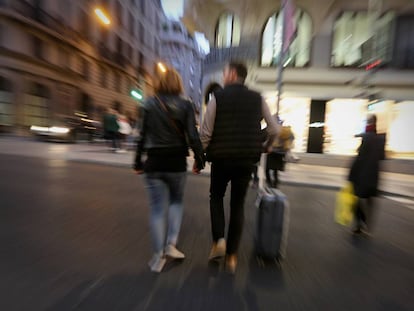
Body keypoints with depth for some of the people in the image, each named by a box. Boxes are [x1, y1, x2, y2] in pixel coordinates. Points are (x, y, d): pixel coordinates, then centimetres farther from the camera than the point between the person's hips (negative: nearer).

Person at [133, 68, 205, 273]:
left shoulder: (149, 104, 5)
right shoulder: (185, 105, 1)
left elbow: (142, 136, 3)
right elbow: (193, 137, -7)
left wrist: (138, 162, 9)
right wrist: (199, 160, 2)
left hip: (154, 163, 1)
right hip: (177, 163, 0)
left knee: (157, 209, 10)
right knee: (176, 201, 22)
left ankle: (159, 256, 18)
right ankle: (171, 244, 18)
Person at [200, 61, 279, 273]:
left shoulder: (217, 97, -1)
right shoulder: (258, 99, 7)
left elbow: (206, 132, -7)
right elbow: (274, 131, 7)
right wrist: (264, 147, 25)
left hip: (221, 158, -2)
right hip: (247, 160, 3)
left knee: (216, 197, 22)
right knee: (238, 205, 14)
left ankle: (218, 241, 10)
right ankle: (232, 256, 22)